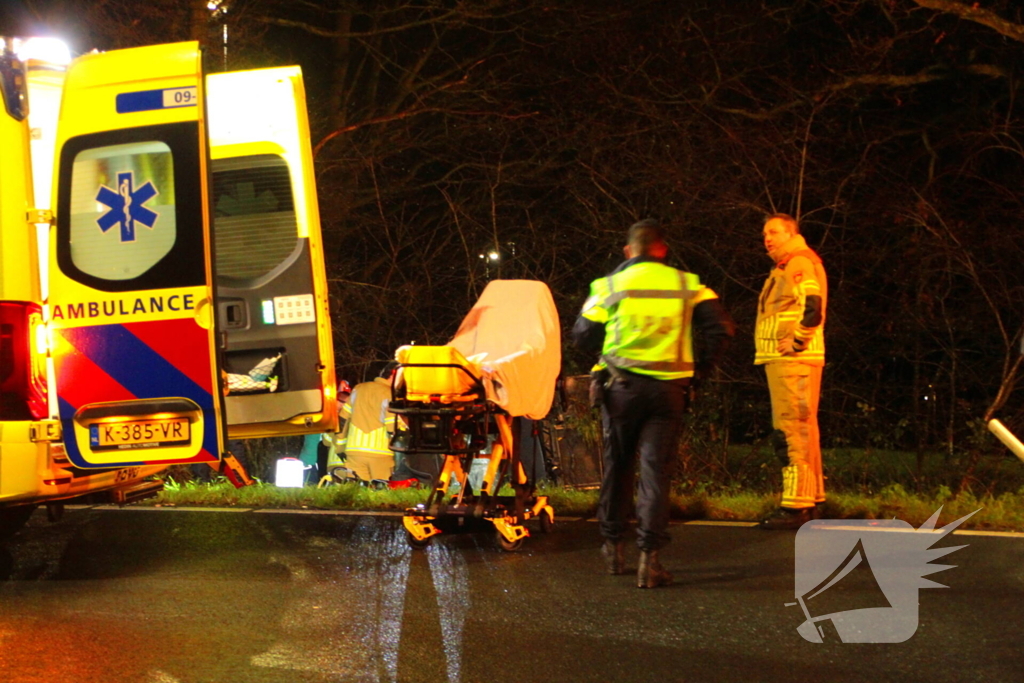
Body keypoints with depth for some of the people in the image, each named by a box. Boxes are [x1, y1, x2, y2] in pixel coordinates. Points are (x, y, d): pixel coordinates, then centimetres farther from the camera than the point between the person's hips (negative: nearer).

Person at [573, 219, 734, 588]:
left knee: (617, 465, 15)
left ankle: (613, 546, 24)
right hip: (669, 389, 0)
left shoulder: (610, 286, 2)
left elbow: (582, 335, 6)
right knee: (655, 469, 0)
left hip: (621, 387, 0)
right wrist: (701, 365, 8)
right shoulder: (687, 285, 4)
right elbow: (720, 326, -3)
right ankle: (649, 557, -8)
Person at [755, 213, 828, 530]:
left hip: (793, 361, -11)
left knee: (792, 432, -13)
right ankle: (810, 499, 22)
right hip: (783, 362, 11)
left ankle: (796, 506, -15)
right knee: (802, 431, 15)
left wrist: (796, 342, -19)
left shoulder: (800, 263, -9)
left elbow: (813, 309, -23)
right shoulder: (785, 269, 23)